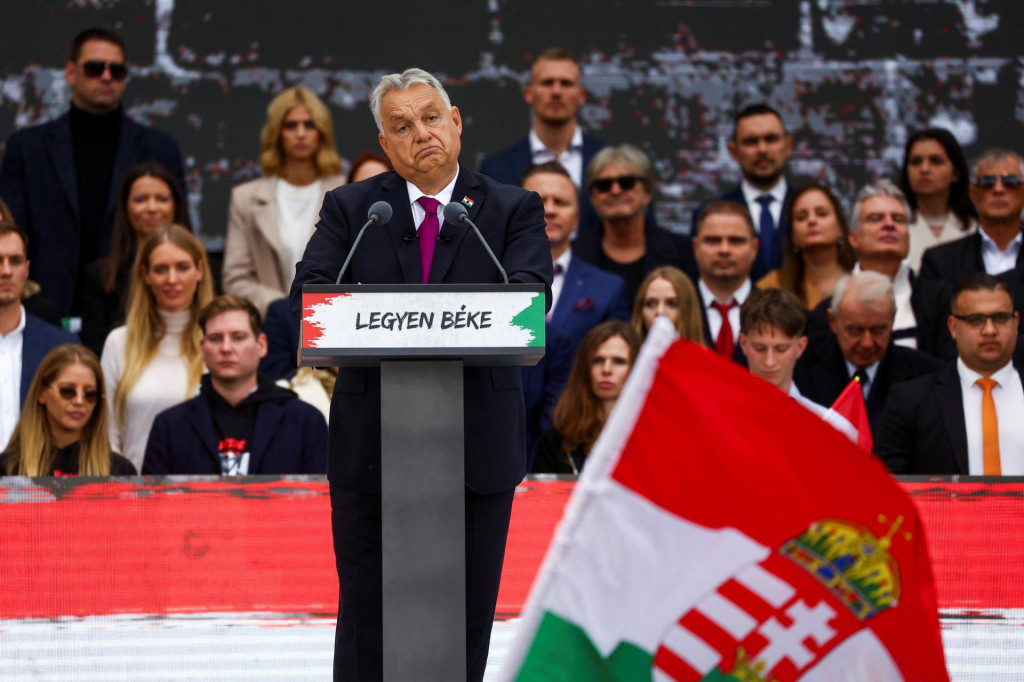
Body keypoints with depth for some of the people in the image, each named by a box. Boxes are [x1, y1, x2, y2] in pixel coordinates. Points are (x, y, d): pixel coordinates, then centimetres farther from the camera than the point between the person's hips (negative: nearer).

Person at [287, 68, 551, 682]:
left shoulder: (514, 209, 6)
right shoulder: (350, 209, 8)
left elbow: (530, 292, -10)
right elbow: (308, 296, -5)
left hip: (478, 446, 0)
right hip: (373, 443, 0)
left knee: (468, 618, 5)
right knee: (368, 611, 3)